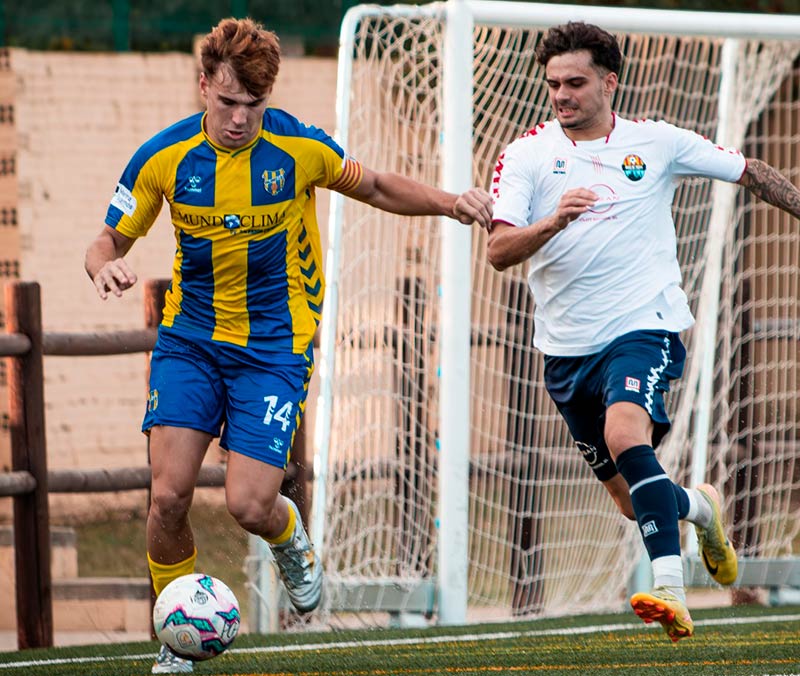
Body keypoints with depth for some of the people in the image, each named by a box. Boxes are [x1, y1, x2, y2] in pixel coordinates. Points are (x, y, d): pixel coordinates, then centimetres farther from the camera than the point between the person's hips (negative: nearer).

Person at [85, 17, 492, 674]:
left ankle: (291, 539, 27)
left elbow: (376, 187, 8)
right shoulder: (164, 157, -9)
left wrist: (449, 203, -8)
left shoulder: (299, 146, -11)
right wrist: (106, 267, -21)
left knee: (248, 504, -13)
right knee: (169, 495, -12)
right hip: (189, 339, 2)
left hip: (274, 347, -1)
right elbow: (109, 241, 3)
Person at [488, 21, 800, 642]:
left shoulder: (658, 143, 2)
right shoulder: (526, 155, 0)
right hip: (567, 348, 3)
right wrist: (552, 222, -30)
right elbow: (499, 251, -11)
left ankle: (670, 589, -38)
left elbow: (749, 172, 15)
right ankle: (697, 506, 44)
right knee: (631, 499, 9)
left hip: (643, 327, -3)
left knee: (625, 432, -32)